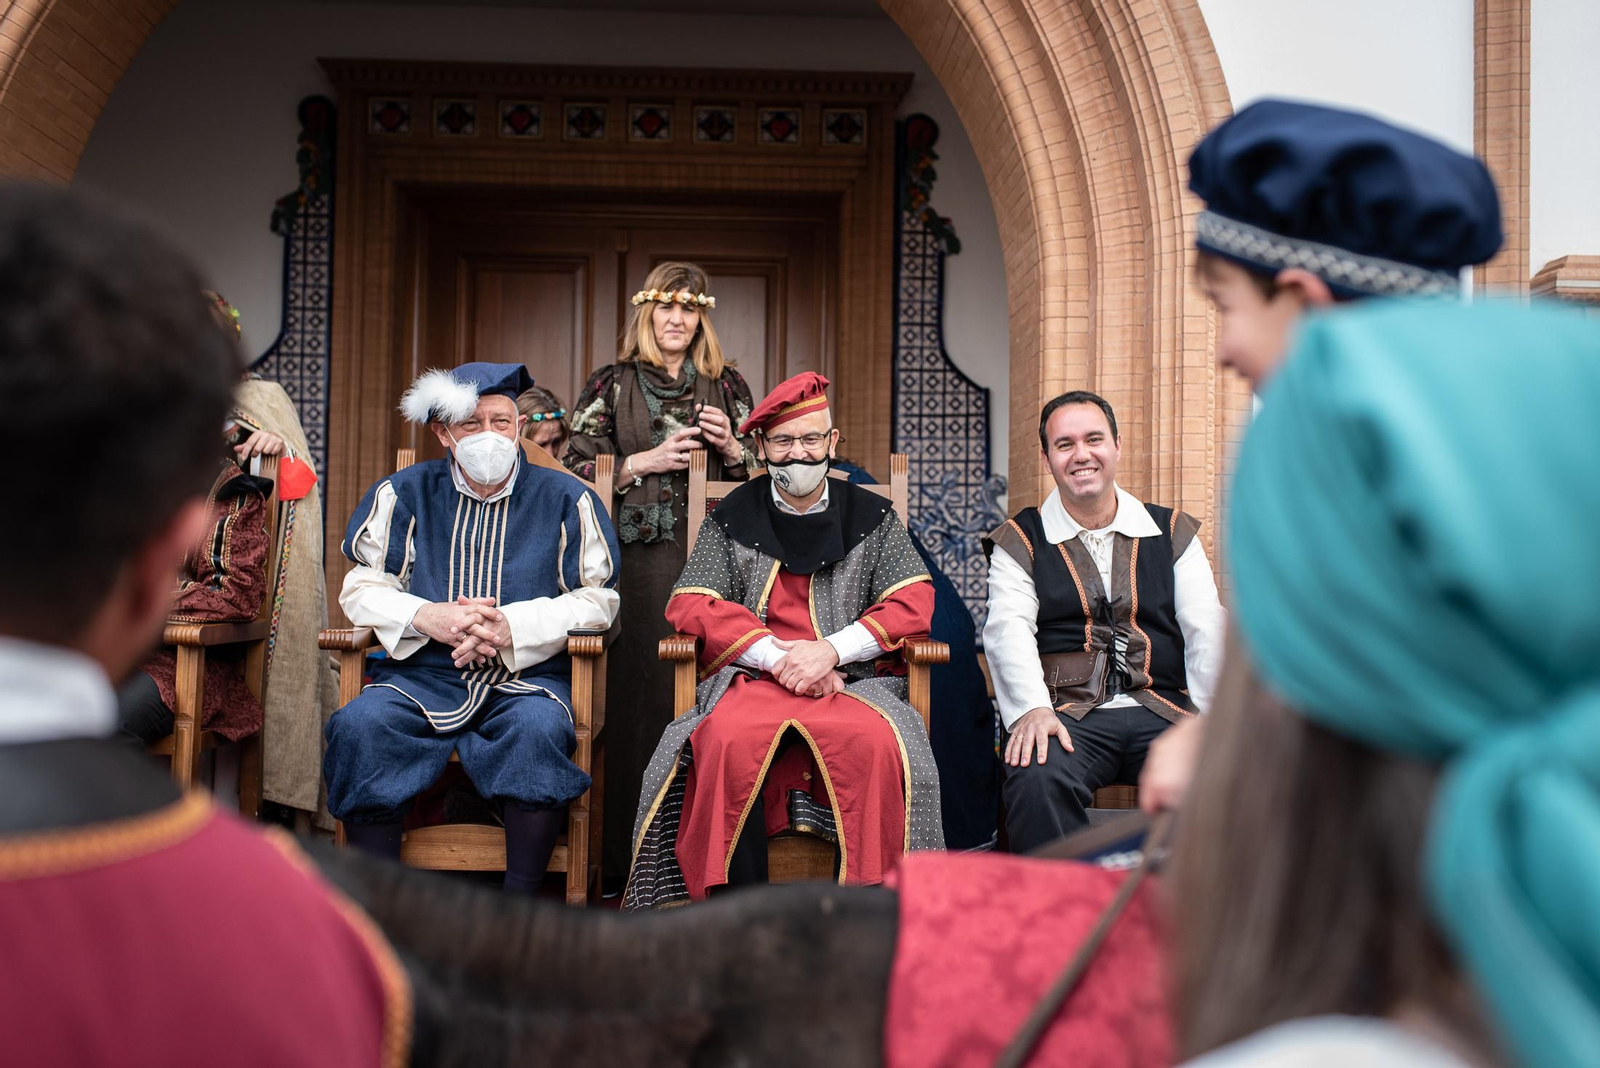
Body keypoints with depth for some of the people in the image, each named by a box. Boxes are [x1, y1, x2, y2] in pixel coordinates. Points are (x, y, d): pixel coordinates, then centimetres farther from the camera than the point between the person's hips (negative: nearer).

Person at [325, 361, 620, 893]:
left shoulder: (565, 497, 8)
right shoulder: (403, 492, 12)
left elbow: (598, 597, 3)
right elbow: (361, 587, 10)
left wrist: (514, 626, -13)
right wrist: (429, 618, -11)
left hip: (527, 675, -1)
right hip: (421, 673, 2)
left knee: (539, 727, -35)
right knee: (359, 725, -28)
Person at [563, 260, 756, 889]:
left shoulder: (727, 385, 17)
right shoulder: (612, 385, 11)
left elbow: (759, 473, 20)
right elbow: (578, 470, 6)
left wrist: (730, 446, 0)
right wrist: (647, 462, -5)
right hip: (642, 556, -2)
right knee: (644, 690, -8)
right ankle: (630, 855, -2)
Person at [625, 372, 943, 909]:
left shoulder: (872, 518, 15)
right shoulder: (732, 519, 14)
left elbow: (915, 603, 5)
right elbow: (689, 605, 3)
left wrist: (831, 650, -11)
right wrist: (781, 658, -10)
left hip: (853, 680, 0)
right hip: (752, 680, 0)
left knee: (875, 741, -34)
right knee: (726, 737, -34)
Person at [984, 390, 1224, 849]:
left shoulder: (1173, 532, 19)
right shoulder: (1020, 541, 13)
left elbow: (1207, 630, 8)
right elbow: (1008, 629, -2)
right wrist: (1032, 708, -22)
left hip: (1163, 713, 2)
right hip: (1067, 715, -1)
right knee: (1036, 780, -35)